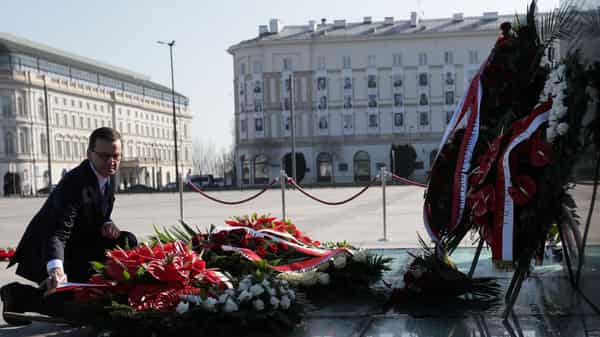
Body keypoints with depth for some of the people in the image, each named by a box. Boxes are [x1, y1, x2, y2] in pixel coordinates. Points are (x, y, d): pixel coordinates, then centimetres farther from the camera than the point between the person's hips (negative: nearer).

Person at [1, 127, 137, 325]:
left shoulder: (107, 176, 0)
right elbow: (57, 233, -37)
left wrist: (107, 225, -11)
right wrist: (56, 269, -55)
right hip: (46, 255, -8)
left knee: (128, 241, -7)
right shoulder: (74, 184, -28)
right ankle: (19, 296, -4)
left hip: (79, 246, 8)